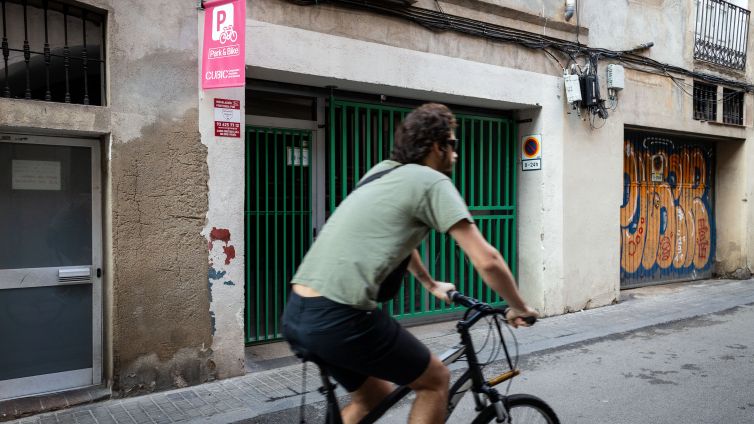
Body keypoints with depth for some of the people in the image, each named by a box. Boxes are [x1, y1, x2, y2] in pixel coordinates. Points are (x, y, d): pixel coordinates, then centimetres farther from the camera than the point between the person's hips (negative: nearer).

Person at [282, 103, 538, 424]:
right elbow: (486, 260, -7)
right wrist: (519, 308, 10)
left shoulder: (383, 172, 21)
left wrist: (432, 285, 48)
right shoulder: (433, 182, -3)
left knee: (374, 396, 27)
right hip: (339, 317, -8)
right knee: (436, 380, 13)